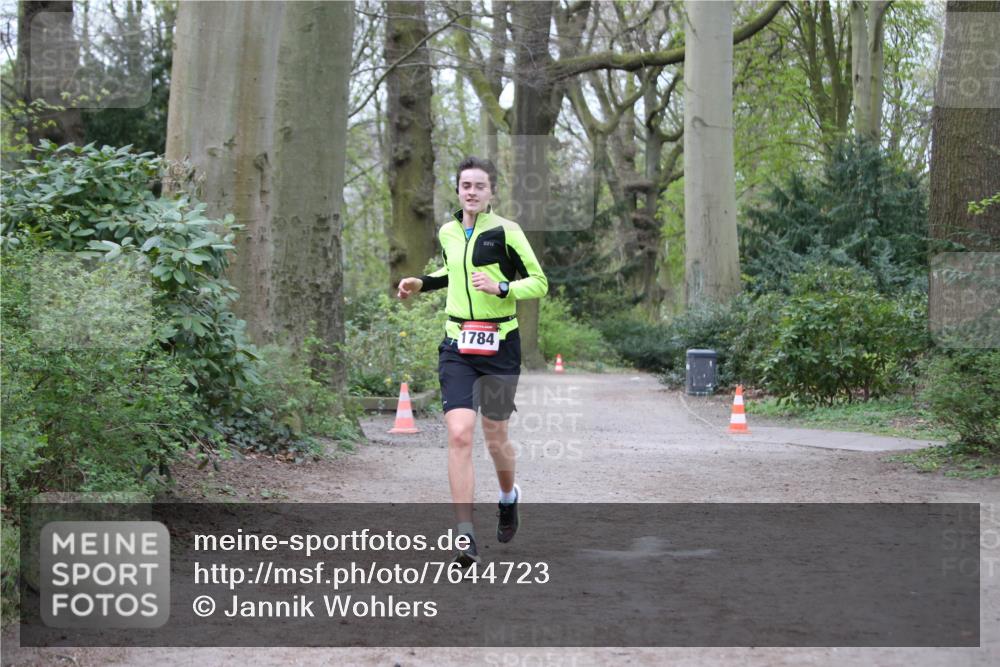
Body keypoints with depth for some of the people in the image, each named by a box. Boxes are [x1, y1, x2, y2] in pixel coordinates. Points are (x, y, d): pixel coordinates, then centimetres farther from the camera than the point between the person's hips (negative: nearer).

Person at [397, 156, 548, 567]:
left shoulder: (506, 232, -5)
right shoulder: (447, 233, 10)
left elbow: (539, 283, -3)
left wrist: (500, 287, -18)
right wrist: (421, 283, 16)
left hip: (500, 345, -3)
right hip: (457, 346, 3)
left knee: (496, 439, 9)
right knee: (459, 435, -14)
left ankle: (509, 496, 44)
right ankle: (466, 539, -13)